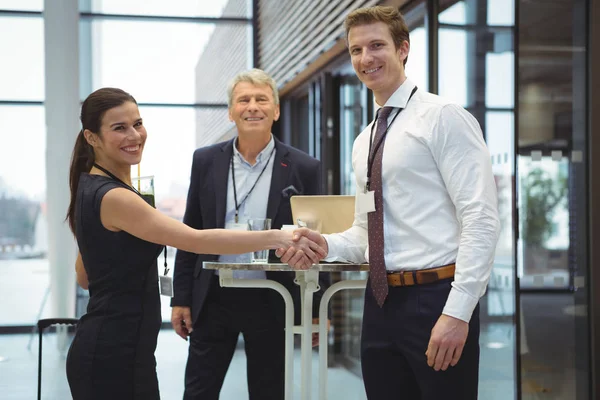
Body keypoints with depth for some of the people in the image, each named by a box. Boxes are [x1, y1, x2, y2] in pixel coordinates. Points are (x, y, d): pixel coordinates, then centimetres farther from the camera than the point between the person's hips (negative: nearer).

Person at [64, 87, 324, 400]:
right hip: (113, 354, -10)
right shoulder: (111, 197, -20)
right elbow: (196, 240, -29)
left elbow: (84, 276, 19)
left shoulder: (91, 187, 11)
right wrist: (275, 237, -31)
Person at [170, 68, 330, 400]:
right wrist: (181, 298, 3)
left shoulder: (303, 168, -4)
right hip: (213, 299, 2)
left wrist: (316, 311, -1)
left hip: (271, 303, -1)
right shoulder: (206, 161, 2)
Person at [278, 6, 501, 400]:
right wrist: (327, 244, 0)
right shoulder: (364, 142, 16)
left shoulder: (443, 117, -7)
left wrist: (458, 312, -20)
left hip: (435, 300, -7)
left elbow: (481, 219, -15)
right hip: (381, 303, 7)